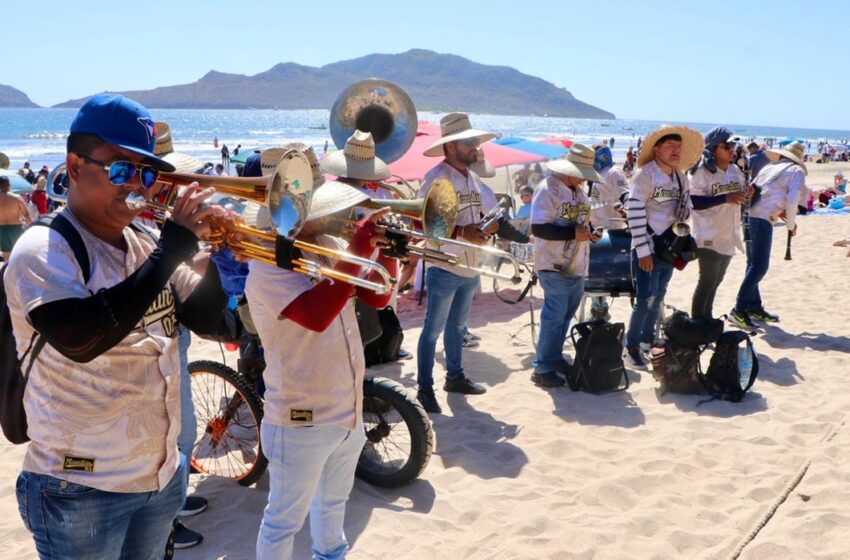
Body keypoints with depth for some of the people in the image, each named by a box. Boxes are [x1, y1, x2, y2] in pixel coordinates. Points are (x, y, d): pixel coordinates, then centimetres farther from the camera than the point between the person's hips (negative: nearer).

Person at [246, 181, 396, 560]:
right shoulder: (268, 264, -22)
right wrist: (357, 252, -34)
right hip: (301, 420, -8)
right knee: (285, 520, 10)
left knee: (333, 502, 30)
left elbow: (377, 297, 4)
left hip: (348, 410, 8)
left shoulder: (330, 246, 2)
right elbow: (316, 315, -37)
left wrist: (386, 249, -13)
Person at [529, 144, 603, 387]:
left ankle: (555, 357, 29)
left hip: (577, 267, 9)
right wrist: (573, 233, -23)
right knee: (554, 317, -6)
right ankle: (542, 369, 3)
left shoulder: (578, 191, 15)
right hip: (555, 267, -9)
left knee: (565, 316, 16)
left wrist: (590, 232, 4)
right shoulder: (547, 189, -14)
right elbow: (538, 228, -21)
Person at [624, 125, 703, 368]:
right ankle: (632, 347, 5)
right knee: (645, 300, -8)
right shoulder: (645, 175, -14)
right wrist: (643, 252, -19)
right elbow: (635, 213, -18)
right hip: (647, 249, -7)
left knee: (658, 298, 15)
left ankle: (648, 339, 29)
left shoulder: (681, 177, 8)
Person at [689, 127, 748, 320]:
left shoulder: (735, 170, 9)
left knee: (716, 281, 17)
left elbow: (741, 195, 19)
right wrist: (725, 198, -25)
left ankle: (707, 319, 29)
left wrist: (746, 194, -4)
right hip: (710, 238, -8)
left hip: (729, 237, 8)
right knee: (707, 282, -5)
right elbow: (694, 202, -20)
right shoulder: (703, 172, -13)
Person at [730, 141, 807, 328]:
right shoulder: (797, 171, 5)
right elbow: (792, 201, -5)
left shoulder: (768, 168, 23)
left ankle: (754, 307, 24)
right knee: (759, 267, -8)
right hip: (762, 219, -7)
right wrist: (791, 224, 9)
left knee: (754, 264, 15)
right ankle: (739, 311, -11)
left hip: (748, 215, 7)